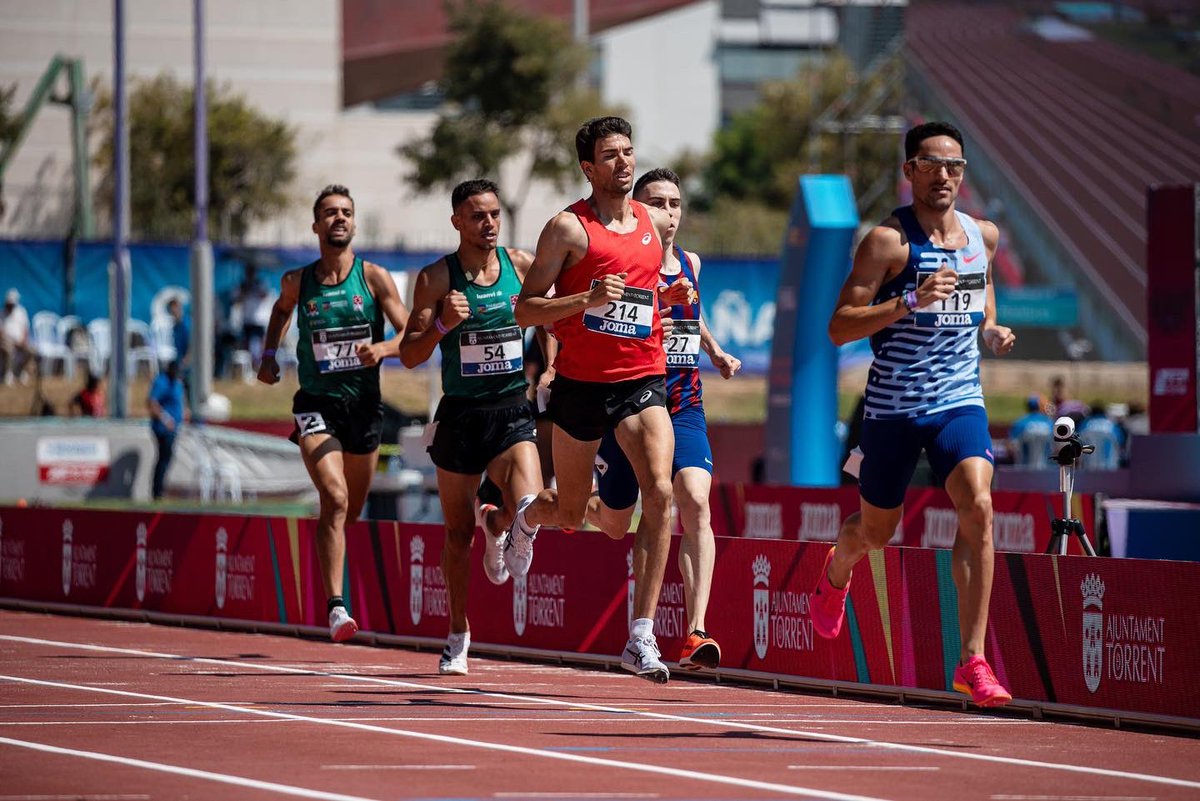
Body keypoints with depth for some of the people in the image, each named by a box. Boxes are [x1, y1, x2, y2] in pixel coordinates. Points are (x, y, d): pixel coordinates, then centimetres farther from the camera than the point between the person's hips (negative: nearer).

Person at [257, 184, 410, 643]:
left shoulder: (374, 278, -3)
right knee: (335, 500, -22)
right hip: (317, 404, -2)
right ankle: (336, 607, -24)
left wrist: (383, 348, -25)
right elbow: (282, 309, 25)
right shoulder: (297, 282, 1)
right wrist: (268, 354, 14)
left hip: (364, 404, 2)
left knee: (352, 511, 15)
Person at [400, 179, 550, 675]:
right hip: (460, 415, -1)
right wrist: (442, 325, -26)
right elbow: (410, 356, -9)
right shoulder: (436, 279, -6)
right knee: (458, 535, 9)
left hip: (512, 411, 1)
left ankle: (494, 523, 13)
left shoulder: (522, 266, 1)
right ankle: (458, 636, 26)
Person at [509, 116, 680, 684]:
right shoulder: (569, 227, -7)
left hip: (643, 379, 2)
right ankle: (527, 516, 55)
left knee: (659, 491, -22)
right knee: (570, 514, 13)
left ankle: (641, 638, -21)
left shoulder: (658, 223, 8)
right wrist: (587, 299, -22)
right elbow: (525, 310, -9)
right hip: (581, 382, -2)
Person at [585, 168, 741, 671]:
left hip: (684, 409, 3)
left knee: (695, 503, -21)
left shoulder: (689, 264, 10)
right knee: (614, 526, 10)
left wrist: (715, 352, 21)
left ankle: (696, 632, -28)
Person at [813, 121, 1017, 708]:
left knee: (978, 507, -22)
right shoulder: (889, 240, -11)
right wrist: (910, 301, -27)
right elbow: (839, 328, -15)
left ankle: (973, 660, -21)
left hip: (960, 401, 3)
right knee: (875, 531, 13)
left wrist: (991, 330, 8)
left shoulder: (984, 236, 6)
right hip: (893, 407, -3)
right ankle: (836, 573, 53)